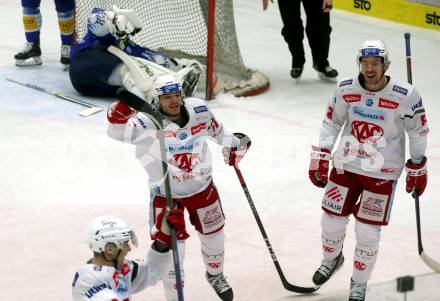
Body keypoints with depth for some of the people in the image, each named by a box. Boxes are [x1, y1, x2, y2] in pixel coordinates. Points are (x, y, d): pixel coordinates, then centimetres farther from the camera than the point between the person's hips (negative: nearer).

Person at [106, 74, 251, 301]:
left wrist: (233, 144, 12)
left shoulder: (198, 110, -14)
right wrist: (120, 114, -61)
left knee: (213, 235, 22)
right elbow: (117, 131, -43)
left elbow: (216, 129, 8)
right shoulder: (147, 123, -27)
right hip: (165, 195, -4)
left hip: (202, 187, 4)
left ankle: (215, 275, 54)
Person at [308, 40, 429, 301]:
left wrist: (417, 169, 4)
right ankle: (332, 260, 43)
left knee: (367, 233, -1)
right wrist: (319, 158, 2)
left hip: (382, 173, -3)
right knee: (332, 221, 9)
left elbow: (418, 132, -3)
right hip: (346, 165, 3)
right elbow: (331, 123, 6)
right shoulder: (346, 90, -7)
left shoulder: (406, 95, -16)